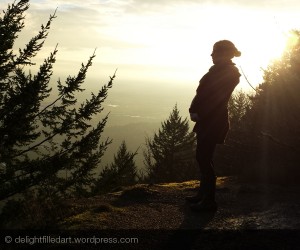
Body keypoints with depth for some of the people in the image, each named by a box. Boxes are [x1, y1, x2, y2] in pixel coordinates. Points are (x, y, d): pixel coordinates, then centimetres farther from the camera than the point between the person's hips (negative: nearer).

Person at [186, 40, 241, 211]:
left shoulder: (227, 72, -12)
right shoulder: (219, 70, 18)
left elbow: (214, 97, -19)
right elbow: (203, 92, 14)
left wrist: (198, 112, -15)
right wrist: (195, 111, 5)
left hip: (213, 122, -10)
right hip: (208, 121, 10)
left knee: (204, 159, -7)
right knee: (204, 158, 15)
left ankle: (209, 200, 0)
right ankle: (203, 194, 25)